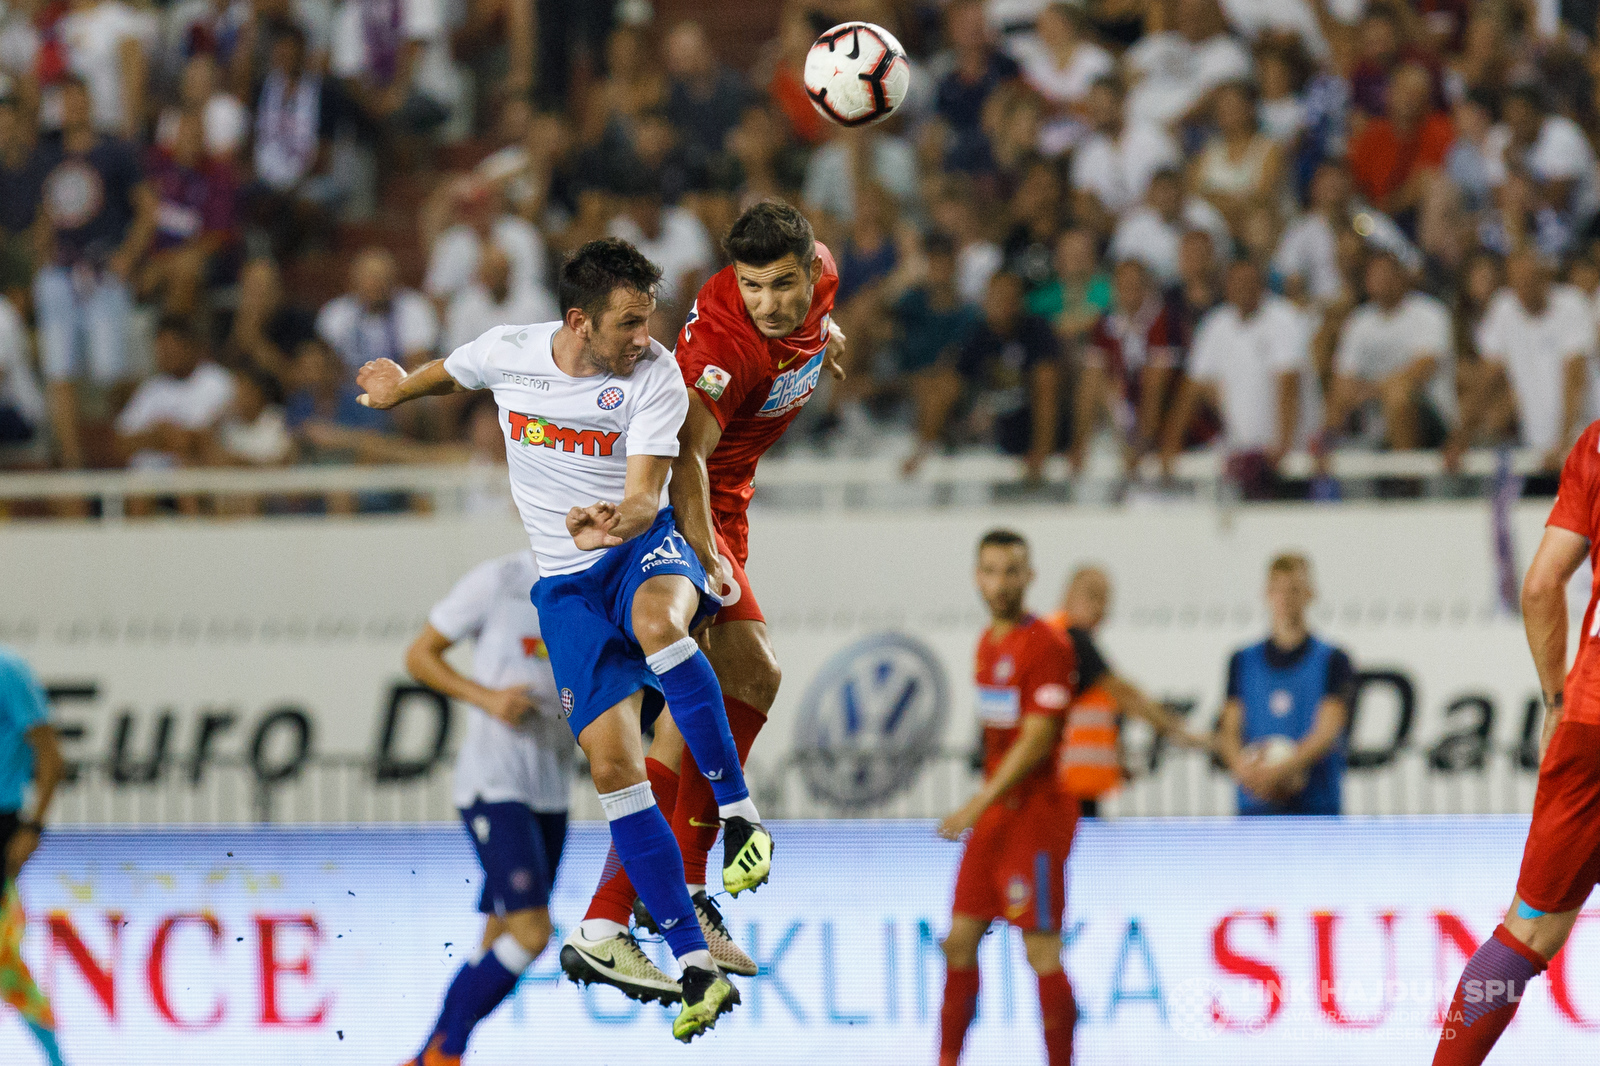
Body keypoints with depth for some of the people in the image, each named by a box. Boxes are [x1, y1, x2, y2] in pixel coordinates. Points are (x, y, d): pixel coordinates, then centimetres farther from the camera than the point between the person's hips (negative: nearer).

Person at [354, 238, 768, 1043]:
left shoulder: (656, 376, -13)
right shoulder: (506, 352, -5)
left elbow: (645, 496, -21)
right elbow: (451, 371, 20)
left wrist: (616, 521, -44)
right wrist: (401, 386, 41)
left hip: (644, 548, -3)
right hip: (565, 583, 3)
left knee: (657, 622, -41)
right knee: (612, 762, -12)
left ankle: (737, 810, -24)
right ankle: (695, 970, -10)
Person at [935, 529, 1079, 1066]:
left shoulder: (1048, 646, -13)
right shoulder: (989, 643, 14)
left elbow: (1037, 738, -19)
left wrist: (981, 803, -22)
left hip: (1034, 815, -9)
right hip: (991, 818, 9)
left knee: (1042, 952, -7)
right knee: (960, 941, 8)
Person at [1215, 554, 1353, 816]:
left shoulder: (1333, 661, 2)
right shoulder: (1243, 662, 12)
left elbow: (1327, 733, -9)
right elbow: (1229, 731, 6)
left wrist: (1283, 768, -24)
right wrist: (1242, 768, -17)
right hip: (1255, 808, 3)